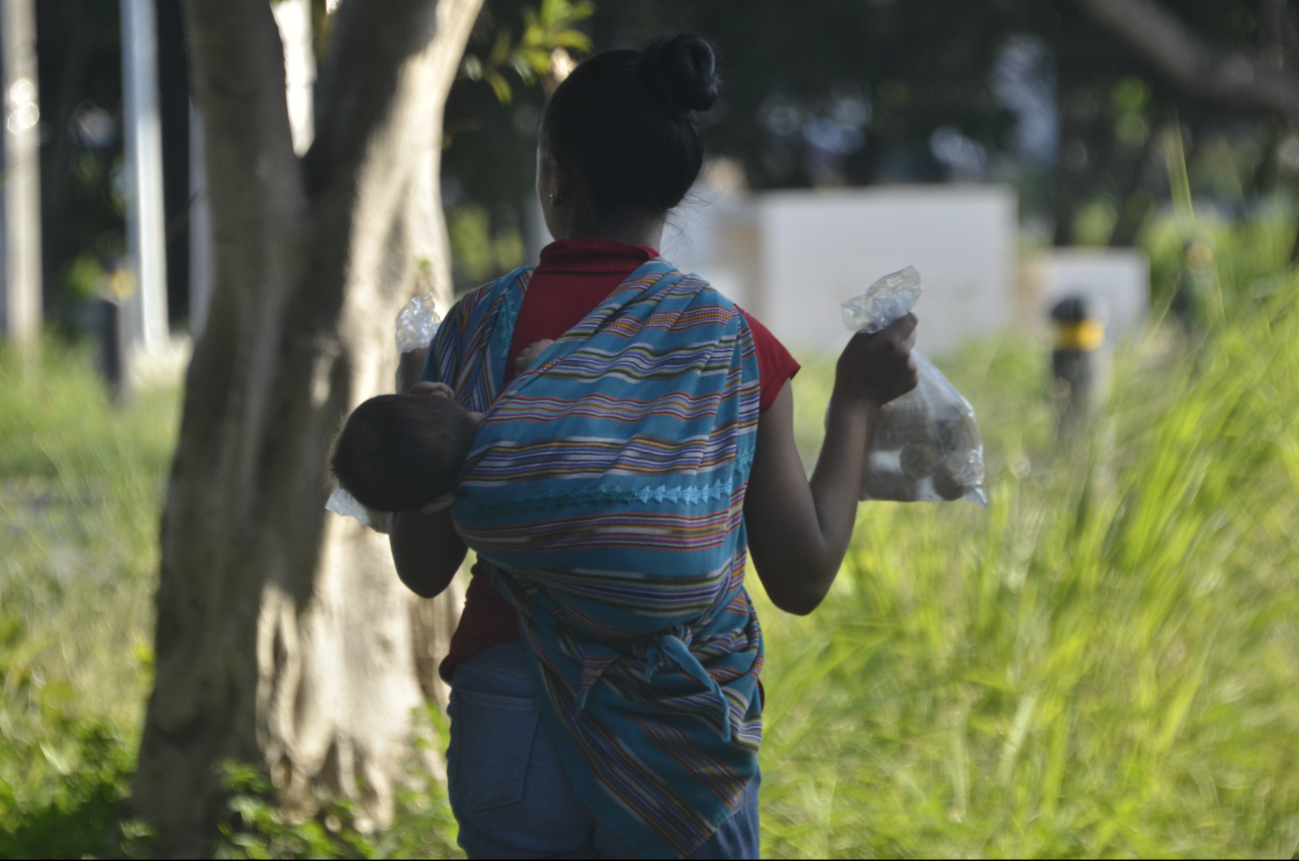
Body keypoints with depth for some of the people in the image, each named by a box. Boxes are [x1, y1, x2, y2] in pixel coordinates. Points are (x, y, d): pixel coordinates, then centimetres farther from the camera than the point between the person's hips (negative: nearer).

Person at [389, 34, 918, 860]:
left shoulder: (481, 328, -3)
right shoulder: (734, 345, -5)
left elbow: (424, 568, 1)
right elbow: (803, 577, -2)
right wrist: (857, 403, 8)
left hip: (509, 725, 1)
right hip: (683, 741, -1)